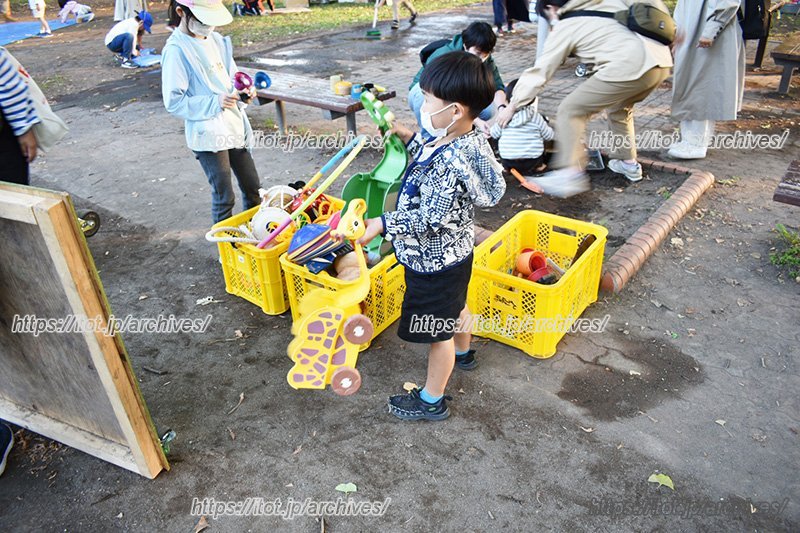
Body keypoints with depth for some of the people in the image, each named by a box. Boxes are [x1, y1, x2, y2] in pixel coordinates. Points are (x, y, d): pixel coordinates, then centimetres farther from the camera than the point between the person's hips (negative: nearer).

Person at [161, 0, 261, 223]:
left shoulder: (216, 39, 7)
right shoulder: (177, 50, -14)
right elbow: (173, 102, -15)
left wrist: (245, 89, -3)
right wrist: (215, 103, -24)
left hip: (235, 125, 7)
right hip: (208, 133, -7)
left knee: (252, 187, 15)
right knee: (224, 196, -4)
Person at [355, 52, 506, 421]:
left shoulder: (451, 162, -34)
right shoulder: (467, 141, -5)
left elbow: (431, 218, -33)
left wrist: (382, 224, -32)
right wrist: (409, 139, 8)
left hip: (434, 262, -10)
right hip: (455, 252, 10)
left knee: (438, 332, 8)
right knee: (454, 306, 33)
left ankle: (432, 401, 28)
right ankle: (462, 354, 60)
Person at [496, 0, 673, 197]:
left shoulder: (564, 27, 9)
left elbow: (539, 70, 9)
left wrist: (512, 106, 13)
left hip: (630, 66, -8)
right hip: (660, 60, 8)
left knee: (570, 110, 2)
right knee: (619, 107, 32)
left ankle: (571, 174, -5)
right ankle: (629, 163, 36)